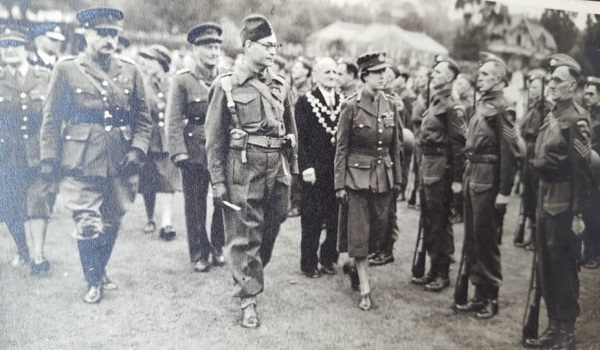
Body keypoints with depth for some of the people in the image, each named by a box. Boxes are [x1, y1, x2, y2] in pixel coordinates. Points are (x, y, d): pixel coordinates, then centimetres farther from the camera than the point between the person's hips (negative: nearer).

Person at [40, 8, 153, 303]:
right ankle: (94, 281, 17)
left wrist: (137, 149, -4)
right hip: (82, 164, -3)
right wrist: (49, 158, -2)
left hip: (121, 164, 3)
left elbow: (143, 118, 9)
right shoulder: (66, 70, 2)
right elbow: (51, 118, 2)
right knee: (88, 225, -3)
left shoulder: (130, 71, 9)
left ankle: (100, 273, 33)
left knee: (111, 224, 12)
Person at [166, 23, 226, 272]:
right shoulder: (183, 81, -1)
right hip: (195, 153, -3)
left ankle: (218, 247, 27)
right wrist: (179, 153, -14)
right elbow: (174, 121, -6)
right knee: (195, 206, 6)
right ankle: (199, 254, 21)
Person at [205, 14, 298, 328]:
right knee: (244, 237, 2)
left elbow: (291, 132, 16)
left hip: (277, 171, 5)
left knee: (269, 232, 15)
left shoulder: (280, 86, 9)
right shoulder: (226, 86, -4)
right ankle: (248, 299, 14)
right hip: (244, 172, -4)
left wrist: (292, 169, 12)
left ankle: (247, 277, 40)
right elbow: (214, 139, -3)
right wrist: (218, 182, -6)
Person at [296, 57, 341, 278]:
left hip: (339, 169, 4)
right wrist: (306, 167, -15)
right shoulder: (305, 102, -3)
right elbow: (301, 138, -8)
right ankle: (309, 262, 17)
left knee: (336, 217, 9)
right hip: (315, 170, -4)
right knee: (312, 219, 4)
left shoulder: (343, 102, 9)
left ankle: (328, 257, 26)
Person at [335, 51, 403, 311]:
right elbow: (341, 148, -6)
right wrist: (340, 185, -8)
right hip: (357, 176, -4)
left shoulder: (391, 105, 5)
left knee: (379, 229, 11)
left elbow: (396, 146, 11)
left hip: (384, 178, 5)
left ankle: (355, 264, 38)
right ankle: (365, 290, 9)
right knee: (358, 233, 0)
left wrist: (397, 180, 10)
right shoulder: (351, 106, -7)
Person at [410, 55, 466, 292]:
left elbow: (459, 144, -16)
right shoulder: (434, 103, 13)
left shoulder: (451, 108, -13)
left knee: (440, 224, 1)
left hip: (441, 172, -9)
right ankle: (433, 270, 27)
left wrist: (457, 179, -17)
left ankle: (443, 274, 14)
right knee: (428, 222, 15)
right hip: (427, 170, 9)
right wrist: (422, 170, 15)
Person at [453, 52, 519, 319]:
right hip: (472, 176, 9)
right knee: (472, 237, 13)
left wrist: (504, 191, -19)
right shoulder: (481, 105, 13)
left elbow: (510, 151, -18)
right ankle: (479, 294, 25)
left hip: (487, 179, -8)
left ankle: (490, 298, 15)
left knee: (486, 238, 1)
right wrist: (464, 178, 14)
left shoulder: (500, 108, -13)